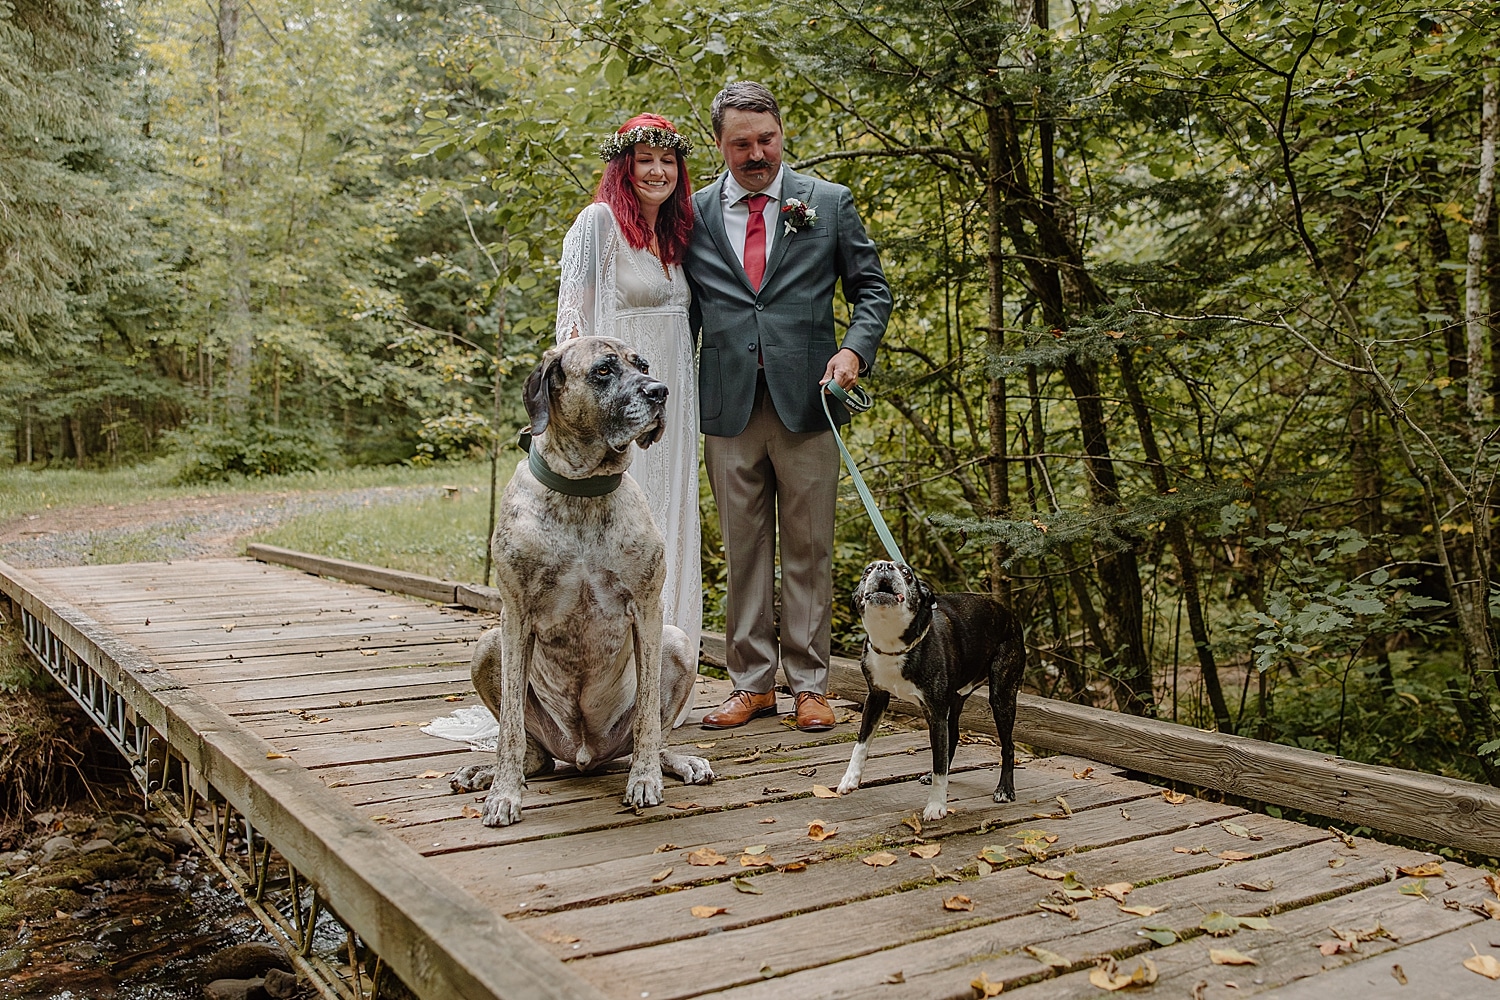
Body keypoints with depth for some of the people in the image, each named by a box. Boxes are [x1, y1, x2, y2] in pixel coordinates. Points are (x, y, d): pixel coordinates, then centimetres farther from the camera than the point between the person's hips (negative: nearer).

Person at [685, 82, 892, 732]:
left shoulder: (829, 203, 8)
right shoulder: (693, 213, 10)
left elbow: (872, 289, 10)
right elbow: (685, 308, 13)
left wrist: (854, 349, -9)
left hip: (805, 399, -1)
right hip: (728, 404, 1)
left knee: (809, 548, 5)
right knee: (744, 549, 7)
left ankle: (809, 684, 16)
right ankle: (752, 683, 19)